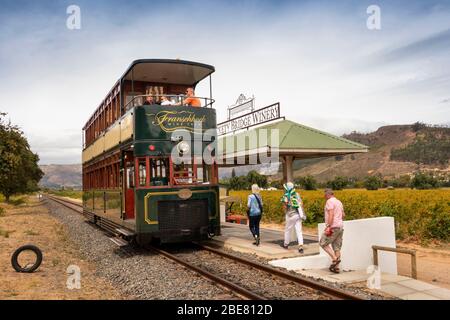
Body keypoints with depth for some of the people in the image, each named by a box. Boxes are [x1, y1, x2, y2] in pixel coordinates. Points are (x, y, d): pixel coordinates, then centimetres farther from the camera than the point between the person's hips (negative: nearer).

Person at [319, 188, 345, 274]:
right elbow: (343, 215, 24)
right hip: (340, 227, 9)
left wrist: (328, 227, -22)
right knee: (336, 247, 9)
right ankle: (336, 268, 9)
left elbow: (331, 214, -20)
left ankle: (335, 259, -8)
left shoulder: (330, 201, -10)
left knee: (323, 243, 1)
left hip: (333, 227, -9)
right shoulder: (339, 202, 18)